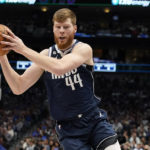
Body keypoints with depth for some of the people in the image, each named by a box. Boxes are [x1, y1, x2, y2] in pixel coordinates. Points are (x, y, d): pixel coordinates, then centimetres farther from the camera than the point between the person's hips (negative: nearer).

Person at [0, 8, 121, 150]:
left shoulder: (83, 49, -8)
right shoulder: (46, 55, 4)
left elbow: (59, 67, -29)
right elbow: (18, 87, -1)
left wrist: (24, 50, -27)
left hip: (94, 120, -2)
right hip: (68, 128, 2)